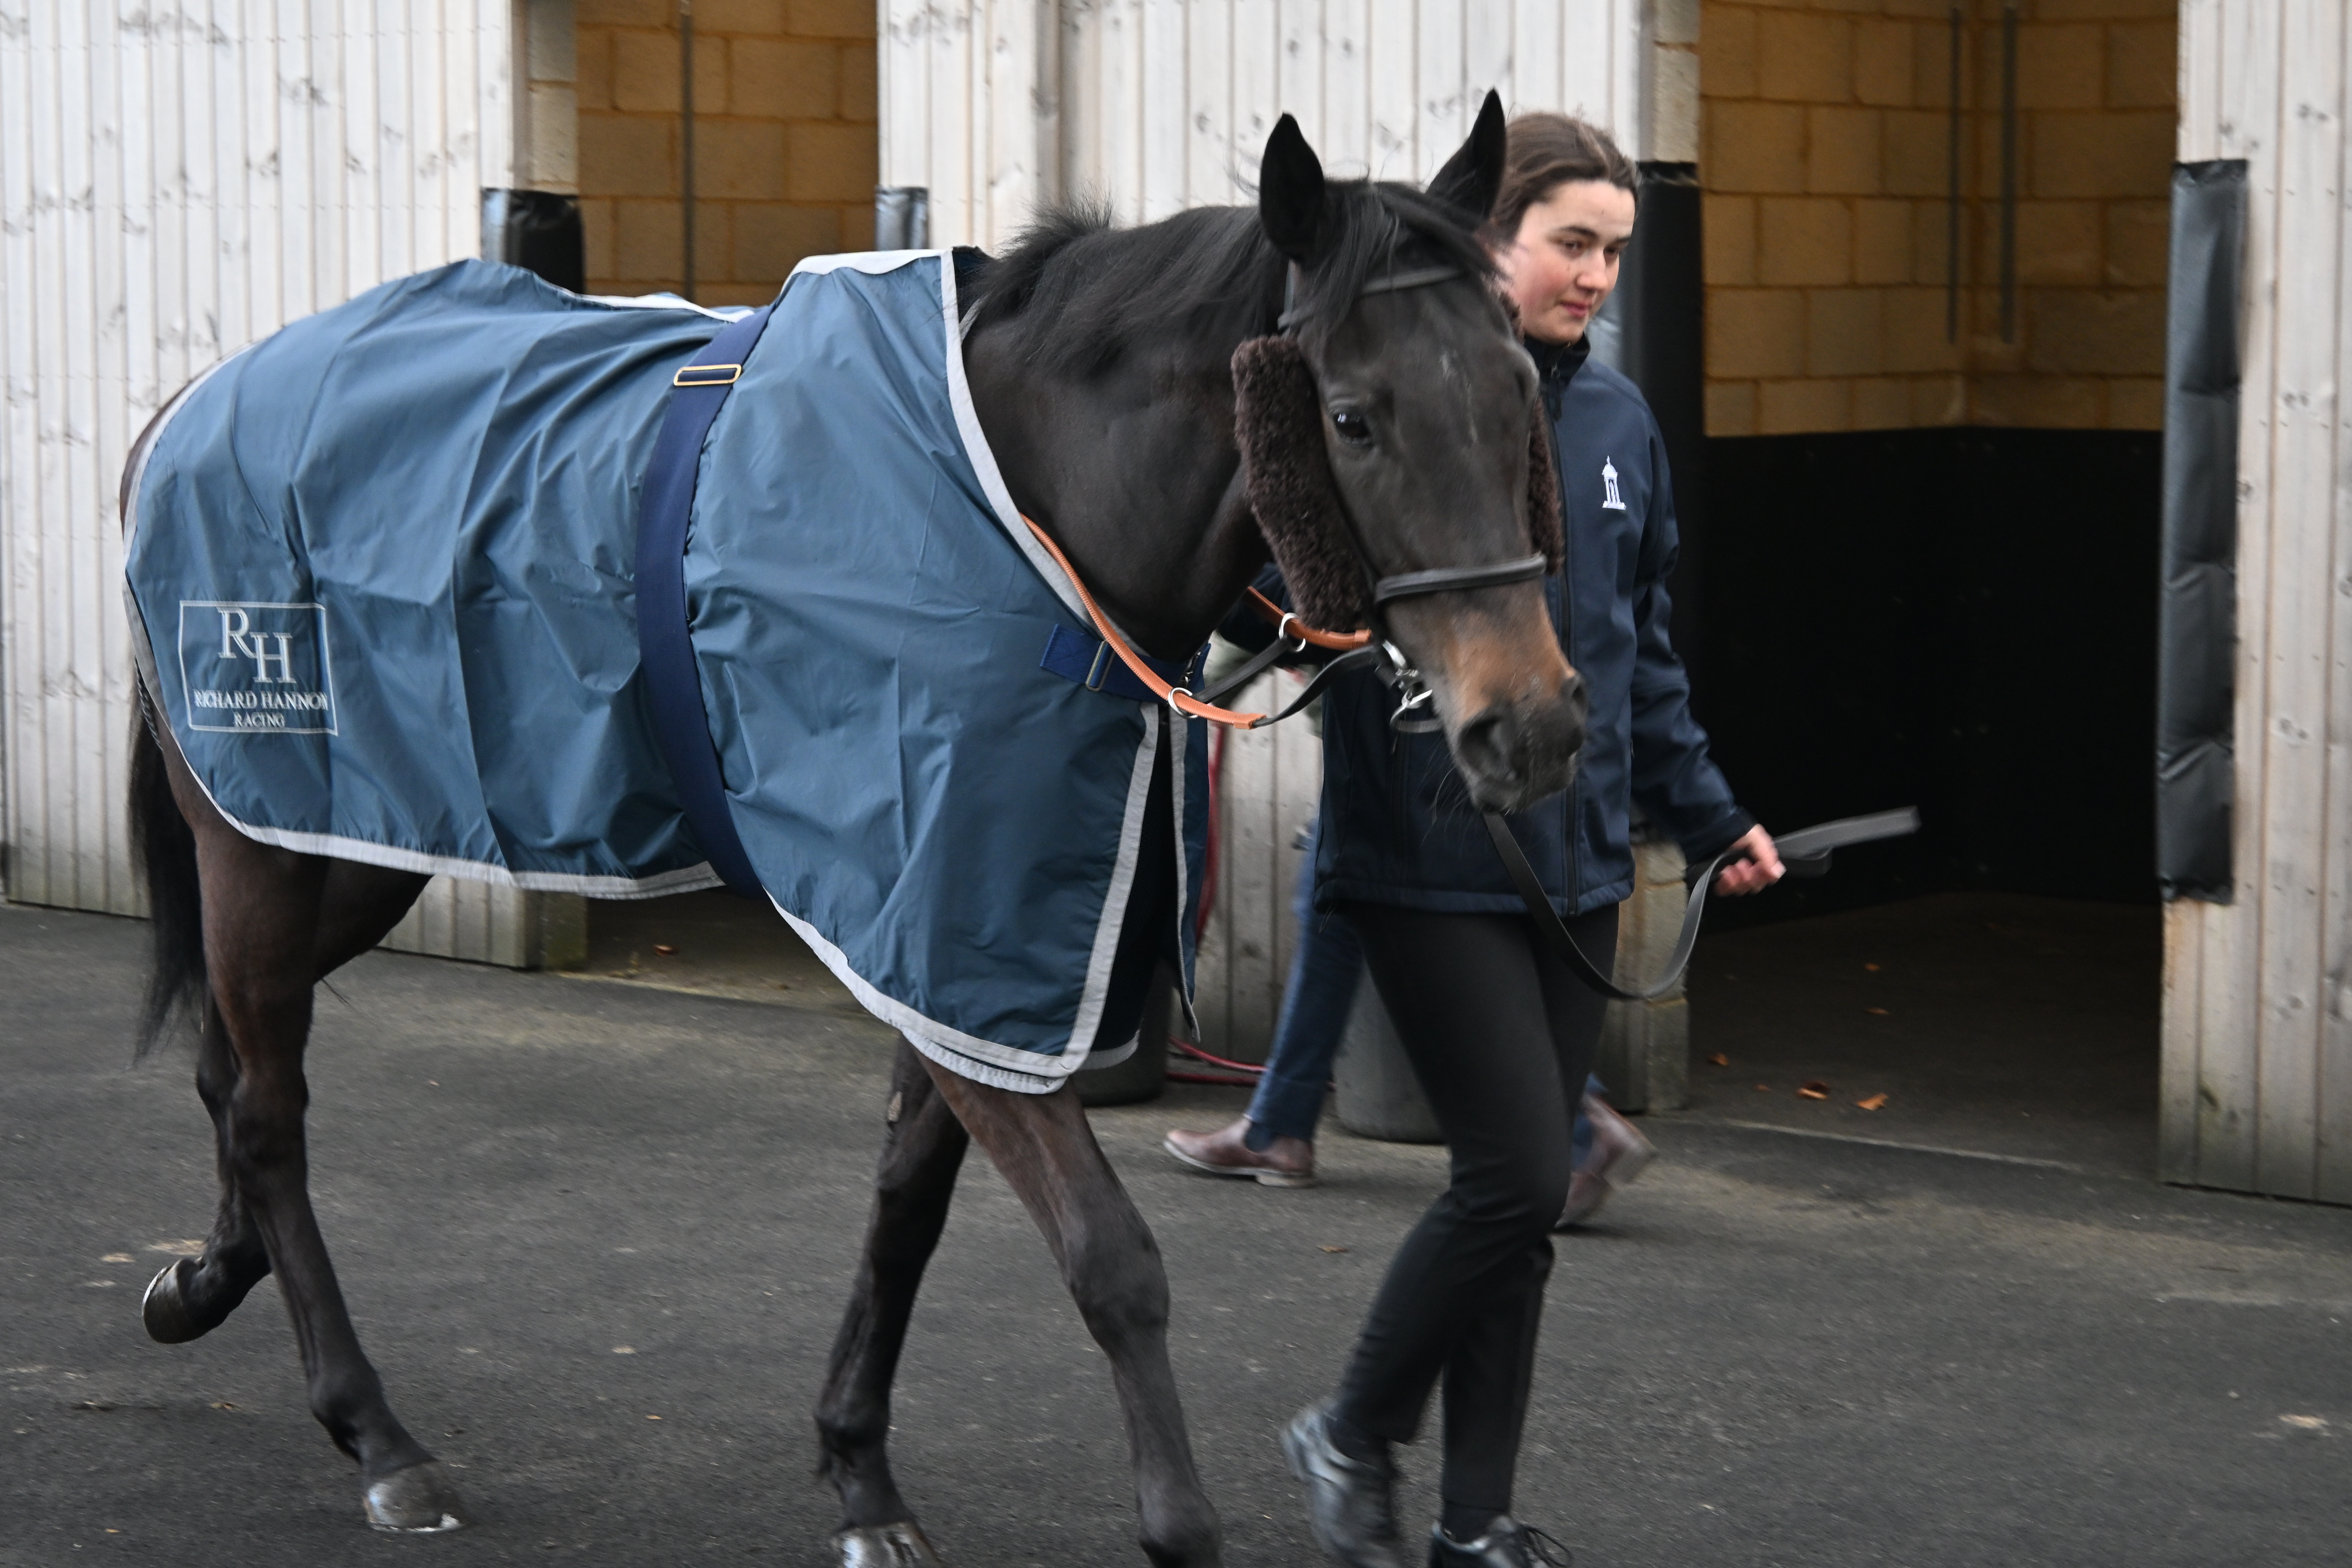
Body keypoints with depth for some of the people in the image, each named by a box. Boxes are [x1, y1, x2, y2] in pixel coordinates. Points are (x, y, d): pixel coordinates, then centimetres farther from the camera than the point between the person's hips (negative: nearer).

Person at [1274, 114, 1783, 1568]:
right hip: (1431, 858, -6)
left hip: (1579, 853, 7)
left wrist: (1710, 815, 18)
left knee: (1527, 1188, 10)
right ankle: (1355, 1435, 13)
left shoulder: (1619, 420, 9)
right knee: (1519, 1172, -10)